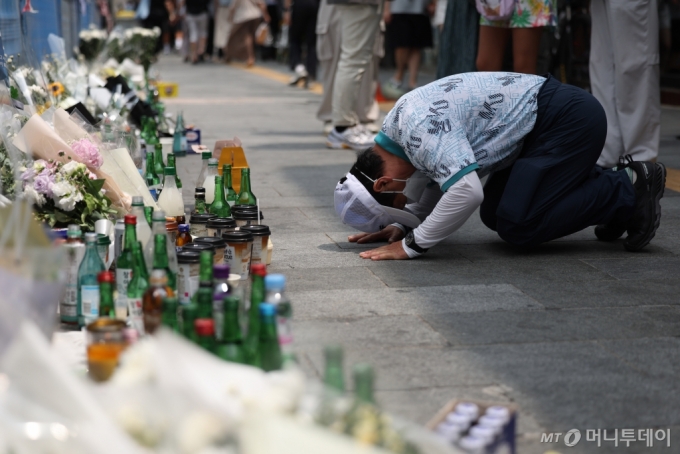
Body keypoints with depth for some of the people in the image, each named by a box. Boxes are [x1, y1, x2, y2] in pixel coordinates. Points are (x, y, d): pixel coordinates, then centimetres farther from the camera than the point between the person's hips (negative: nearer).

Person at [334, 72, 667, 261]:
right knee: (494, 215, 11)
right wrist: (401, 225, 4)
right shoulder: (397, 127, 7)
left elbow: (465, 191, -36)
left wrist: (411, 246, -26)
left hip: (570, 118, -10)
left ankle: (627, 190, -2)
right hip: (550, 119, 10)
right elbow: (436, 183, 21)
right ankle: (608, 183, 15)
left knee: (518, 227, -14)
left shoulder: (420, 128, -24)